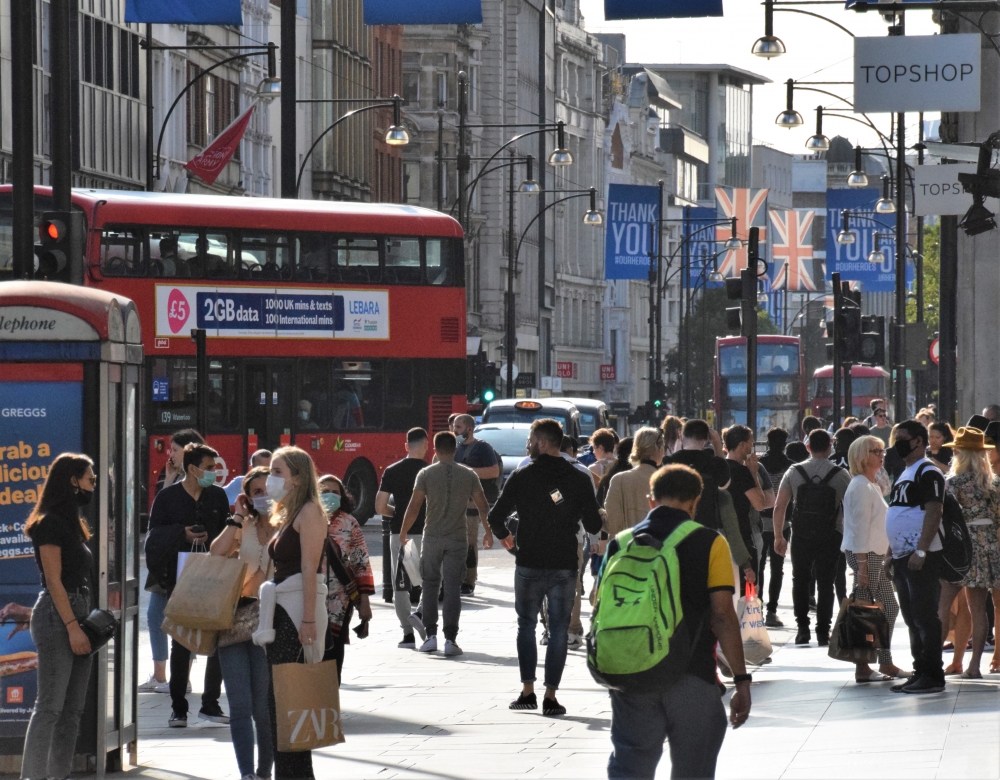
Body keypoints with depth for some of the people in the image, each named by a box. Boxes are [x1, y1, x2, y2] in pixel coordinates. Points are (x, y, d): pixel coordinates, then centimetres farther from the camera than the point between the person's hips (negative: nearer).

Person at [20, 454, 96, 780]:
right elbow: (53, 580, -15)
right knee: (50, 706, -11)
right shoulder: (50, 523, -10)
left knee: (73, 709, 8)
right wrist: (72, 627, -19)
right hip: (56, 617, -9)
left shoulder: (71, 523, 18)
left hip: (76, 616, 9)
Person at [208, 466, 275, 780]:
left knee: (264, 707, 0)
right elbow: (216, 553, -2)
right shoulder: (244, 527, 14)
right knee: (240, 706, -5)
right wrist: (237, 517, 0)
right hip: (234, 621, 4)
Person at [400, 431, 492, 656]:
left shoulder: (426, 474, -4)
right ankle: (450, 639, -4)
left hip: (432, 538, 0)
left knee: (430, 586, 12)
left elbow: (414, 507, -6)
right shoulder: (469, 475, 0)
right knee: (453, 589, 1)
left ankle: (430, 635, 10)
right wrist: (488, 533, 17)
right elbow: (483, 507, 3)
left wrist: (403, 533, 6)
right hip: (458, 540, 0)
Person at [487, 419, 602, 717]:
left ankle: (528, 692, 8)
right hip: (565, 566, 1)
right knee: (558, 630, 6)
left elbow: (496, 517, -4)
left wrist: (504, 536, 18)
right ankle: (550, 696, 2)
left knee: (526, 625, 14)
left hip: (529, 565, -1)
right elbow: (593, 525, 1)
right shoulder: (579, 480, -1)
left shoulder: (521, 477, -5)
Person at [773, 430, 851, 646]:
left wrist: (778, 537, 6)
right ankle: (823, 633, 3)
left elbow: (780, 507, -1)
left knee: (800, 580, 14)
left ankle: (802, 628, 8)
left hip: (801, 537, 1)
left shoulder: (794, 472, -1)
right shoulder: (841, 475, -4)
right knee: (825, 583, 5)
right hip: (830, 537, -1)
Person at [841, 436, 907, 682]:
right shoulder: (861, 486, -14)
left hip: (876, 554, 10)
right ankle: (862, 668, -2)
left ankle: (886, 663, 18)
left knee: (889, 607, 12)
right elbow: (859, 527, -18)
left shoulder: (872, 485, 17)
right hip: (864, 554, -10)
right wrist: (862, 565, -21)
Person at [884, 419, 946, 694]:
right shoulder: (905, 474, 20)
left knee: (925, 617, -8)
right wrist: (891, 553, 21)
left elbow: (933, 513, -20)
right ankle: (920, 672, 16)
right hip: (902, 558, 10)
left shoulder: (927, 473, -11)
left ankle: (933, 676, -6)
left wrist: (920, 551, -25)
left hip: (920, 558, -10)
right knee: (912, 618, 12)